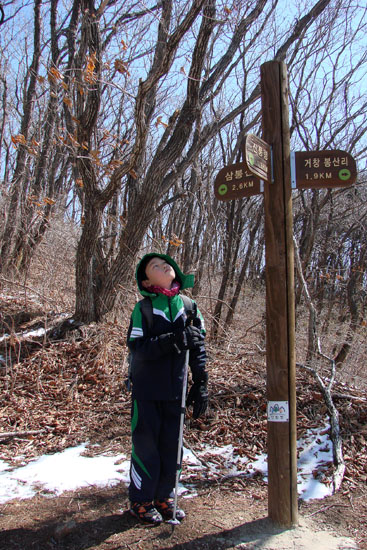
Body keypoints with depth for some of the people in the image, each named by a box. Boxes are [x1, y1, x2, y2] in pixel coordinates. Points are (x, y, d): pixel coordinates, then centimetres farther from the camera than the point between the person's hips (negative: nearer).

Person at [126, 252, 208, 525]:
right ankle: (141, 500, 23)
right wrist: (174, 339, -27)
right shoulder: (143, 308, -8)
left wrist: (201, 386, 5)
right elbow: (138, 348, -18)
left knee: (172, 445, 11)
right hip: (147, 390, -3)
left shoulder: (189, 307, 2)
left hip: (176, 390, 4)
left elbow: (199, 350, 6)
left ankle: (164, 497, 29)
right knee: (146, 444, 4)